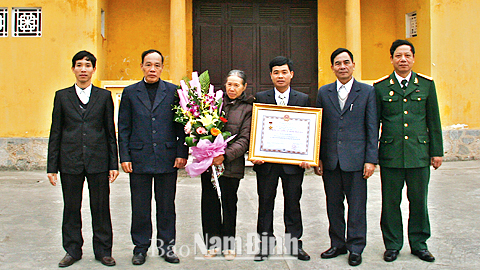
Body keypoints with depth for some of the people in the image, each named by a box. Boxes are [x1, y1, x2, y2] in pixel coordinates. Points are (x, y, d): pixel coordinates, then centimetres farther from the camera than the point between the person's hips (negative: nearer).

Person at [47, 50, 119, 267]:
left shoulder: (104, 96, 7)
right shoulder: (62, 96, 8)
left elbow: (111, 132, 6)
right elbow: (55, 133, 7)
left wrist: (113, 164, 2)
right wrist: (52, 166, 2)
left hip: (98, 161, -1)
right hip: (70, 162, 1)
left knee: (101, 208, 5)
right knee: (71, 208, 9)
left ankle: (103, 251, 19)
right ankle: (72, 250, 24)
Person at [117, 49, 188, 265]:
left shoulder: (174, 91, 5)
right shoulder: (130, 92, 7)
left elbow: (182, 125, 4)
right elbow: (123, 128, 6)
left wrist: (182, 153, -3)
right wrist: (124, 157, -1)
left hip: (167, 158, 0)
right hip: (139, 158, 1)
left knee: (166, 205, 8)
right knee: (140, 206, 7)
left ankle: (166, 246, 23)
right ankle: (141, 247, 22)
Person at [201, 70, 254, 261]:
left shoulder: (247, 108, 0)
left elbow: (244, 139, -6)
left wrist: (226, 155, -19)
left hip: (231, 164, -2)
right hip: (208, 162, 2)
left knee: (229, 204, 8)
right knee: (209, 203, 6)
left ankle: (228, 245, 23)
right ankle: (212, 244, 21)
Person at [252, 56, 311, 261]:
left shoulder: (303, 99, 6)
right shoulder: (260, 98, 4)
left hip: (293, 161, 0)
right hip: (266, 160, 0)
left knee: (293, 203, 9)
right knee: (265, 203, 7)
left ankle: (294, 244, 22)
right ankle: (265, 244, 19)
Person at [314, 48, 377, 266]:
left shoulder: (367, 91, 2)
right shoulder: (324, 92, 9)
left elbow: (372, 128, 0)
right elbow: (318, 127, 9)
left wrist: (371, 159, -6)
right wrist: (317, 158, 3)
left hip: (355, 160, -2)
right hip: (330, 160, 3)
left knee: (357, 205, 5)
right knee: (333, 205, 11)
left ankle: (355, 248, 19)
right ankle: (337, 244, 26)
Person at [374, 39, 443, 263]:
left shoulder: (426, 84, 7)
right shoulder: (380, 87, 3)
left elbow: (433, 121, 9)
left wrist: (437, 151, 6)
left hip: (419, 153, 1)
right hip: (390, 153, -1)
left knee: (419, 200, 9)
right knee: (390, 202, 6)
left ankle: (419, 244, 25)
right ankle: (392, 244, 21)